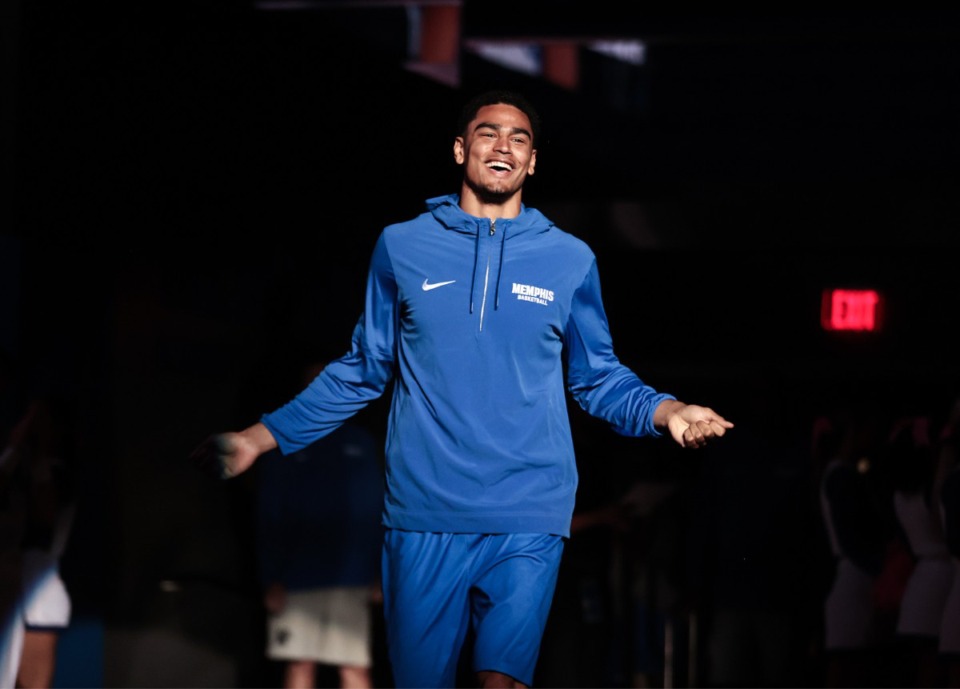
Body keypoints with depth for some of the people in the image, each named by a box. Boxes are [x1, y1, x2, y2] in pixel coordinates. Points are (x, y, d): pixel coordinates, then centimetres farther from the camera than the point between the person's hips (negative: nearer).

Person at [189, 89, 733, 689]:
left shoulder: (570, 259, 9)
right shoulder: (401, 247, 9)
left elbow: (600, 378, 13)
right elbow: (362, 372, 15)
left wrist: (666, 412, -7)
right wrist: (262, 437, 9)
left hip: (528, 516, -1)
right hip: (423, 513, 1)